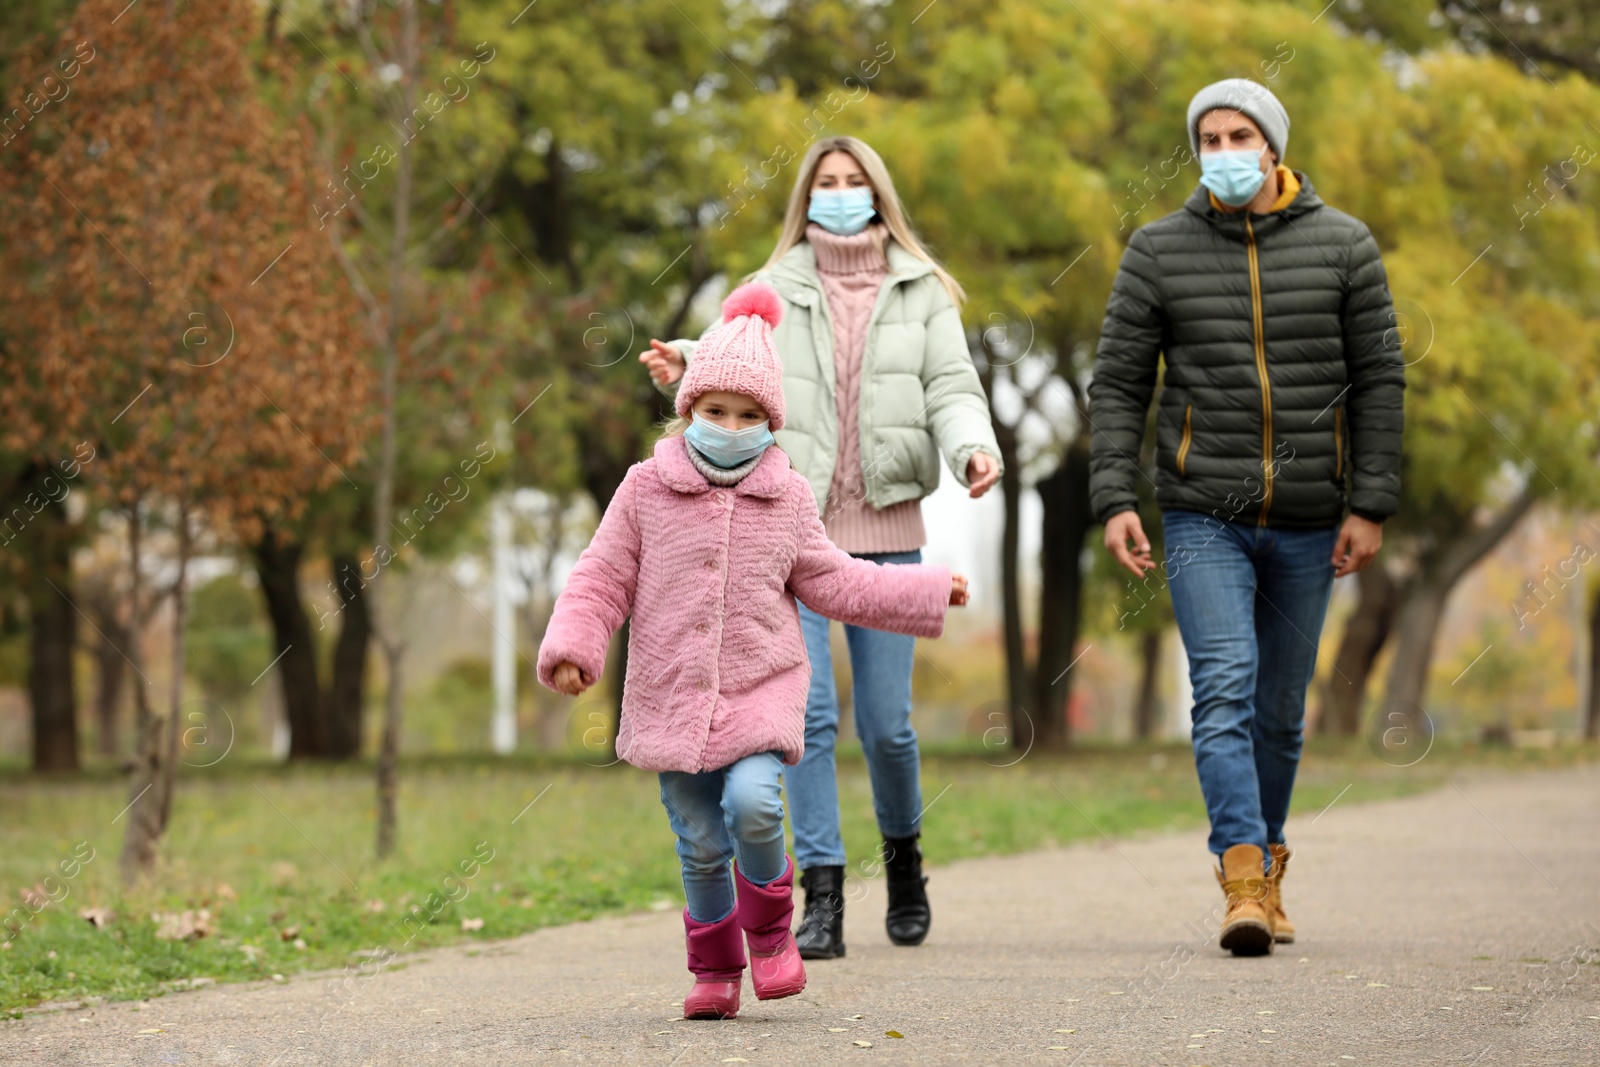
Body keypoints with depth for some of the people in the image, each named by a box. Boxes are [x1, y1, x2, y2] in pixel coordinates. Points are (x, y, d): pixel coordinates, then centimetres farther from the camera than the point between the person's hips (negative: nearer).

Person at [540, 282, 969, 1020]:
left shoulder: (787, 499, 5)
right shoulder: (647, 491, 0)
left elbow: (832, 583, 15)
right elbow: (601, 579, 2)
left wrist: (925, 593, 15)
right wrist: (570, 646, -12)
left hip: (760, 693, 0)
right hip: (672, 696, 0)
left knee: (752, 804, -23)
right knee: (700, 846, 2)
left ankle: (771, 930, 4)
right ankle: (716, 971, 21)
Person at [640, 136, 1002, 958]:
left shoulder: (922, 293, 10)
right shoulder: (772, 292, 9)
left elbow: (951, 390, 1)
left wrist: (973, 449, -20)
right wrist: (685, 375, -19)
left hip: (886, 529, 0)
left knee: (885, 720, 1)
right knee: (807, 712, -8)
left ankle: (902, 852, 30)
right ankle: (821, 898, -4)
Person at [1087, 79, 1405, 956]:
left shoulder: (1342, 245, 2)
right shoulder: (1159, 250, 2)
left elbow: (1377, 380, 3)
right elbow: (1118, 382, 2)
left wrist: (1371, 507, -3)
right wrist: (1115, 499, -8)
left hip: (1307, 522, 1)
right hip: (1202, 515, -1)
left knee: (1280, 708, 9)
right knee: (1225, 691, -15)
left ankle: (1266, 864, 26)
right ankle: (1245, 883, -23)